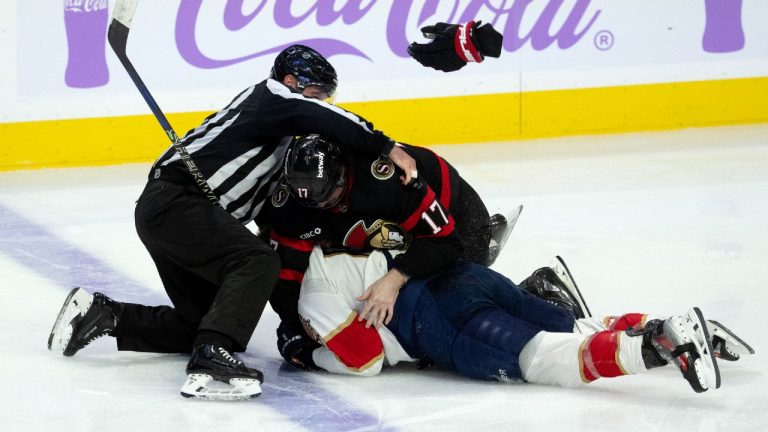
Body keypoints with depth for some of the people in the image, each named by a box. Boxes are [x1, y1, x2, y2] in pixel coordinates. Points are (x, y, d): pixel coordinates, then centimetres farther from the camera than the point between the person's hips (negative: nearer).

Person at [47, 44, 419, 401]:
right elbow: (325, 119, -22)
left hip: (161, 210, 10)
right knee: (258, 261, -26)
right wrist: (387, 148, -25)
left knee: (199, 321, 14)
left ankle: (99, 313, 17)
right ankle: (210, 357, -40)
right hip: (176, 199, -10)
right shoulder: (272, 96, -3)